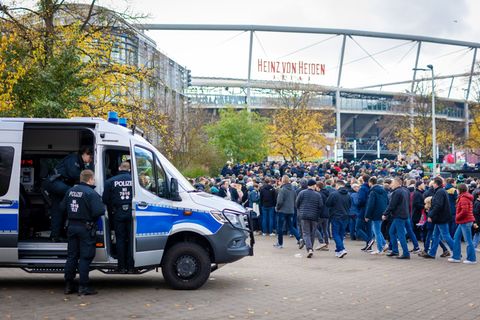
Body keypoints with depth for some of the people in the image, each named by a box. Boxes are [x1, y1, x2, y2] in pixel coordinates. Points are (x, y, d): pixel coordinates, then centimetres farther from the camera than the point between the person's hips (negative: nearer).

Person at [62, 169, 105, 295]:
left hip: (72, 227, 7)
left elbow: (62, 207, 10)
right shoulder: (91, 193, -16)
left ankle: (68, 285, 19)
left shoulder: (71, 191, 7)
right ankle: (83, 286, 1)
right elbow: (98, 211, -24)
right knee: (85, 257, 0)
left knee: (72, 256, 14)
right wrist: (103, 207, -4)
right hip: (85, 228, -7)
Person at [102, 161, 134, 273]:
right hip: (131, 213, -1)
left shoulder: (111, 181, 1)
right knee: (131, 239, 6)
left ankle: (122, 267, 8)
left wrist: (111, 211, 16)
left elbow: (105, 199, 1)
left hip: (118, 214, 1)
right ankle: (130, 266, 7)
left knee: (120, 239, 8)